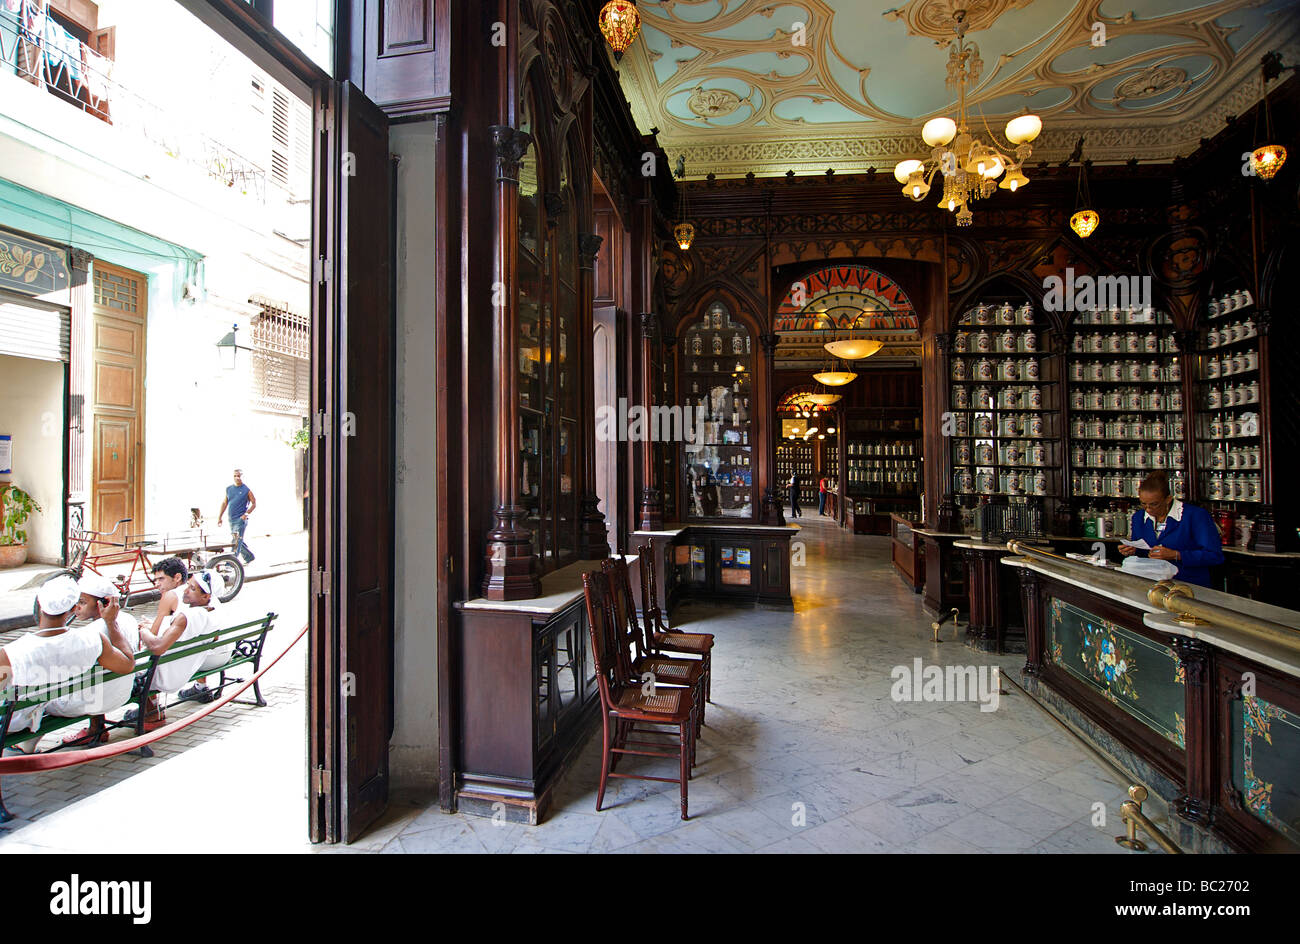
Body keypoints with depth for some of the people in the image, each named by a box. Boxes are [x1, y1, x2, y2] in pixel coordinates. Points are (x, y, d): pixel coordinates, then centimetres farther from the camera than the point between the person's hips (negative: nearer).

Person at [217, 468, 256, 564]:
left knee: (237, 542, -11)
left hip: (241, 520, -6)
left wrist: (246, 514, -15)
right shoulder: (228, 489, 10)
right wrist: (219, 517, 13)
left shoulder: (247, 490, -5)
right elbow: (225, 503, 17)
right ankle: (250, 557, 29)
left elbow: (254, 503, -3)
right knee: (237, 541, 13)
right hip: (231, 520, 6)